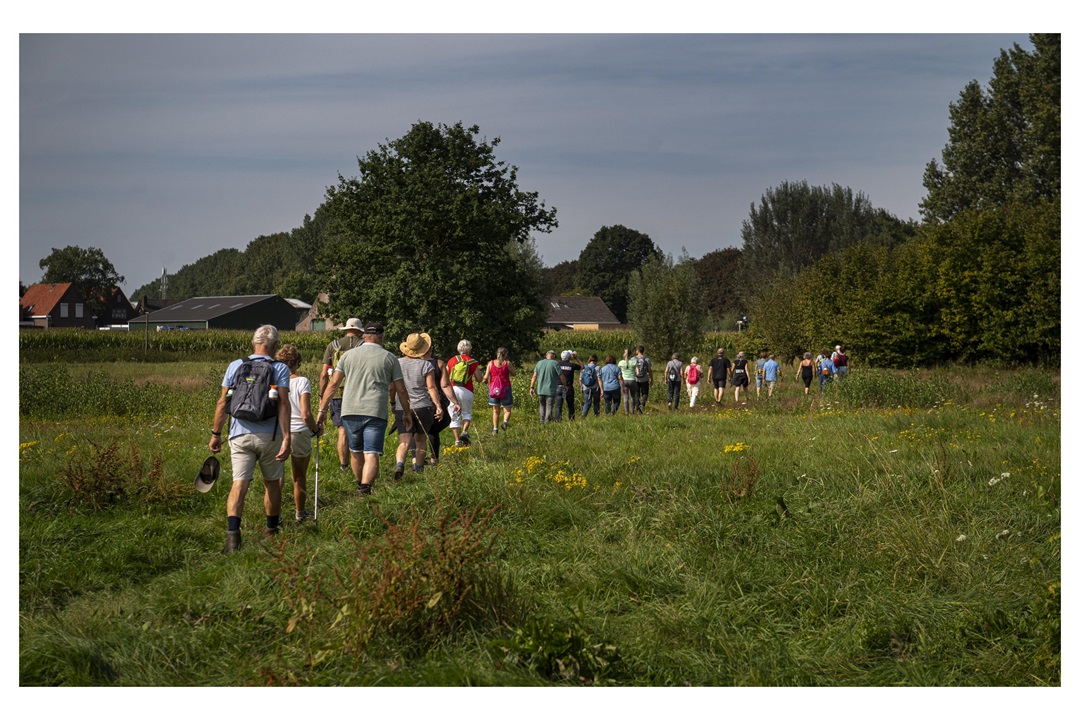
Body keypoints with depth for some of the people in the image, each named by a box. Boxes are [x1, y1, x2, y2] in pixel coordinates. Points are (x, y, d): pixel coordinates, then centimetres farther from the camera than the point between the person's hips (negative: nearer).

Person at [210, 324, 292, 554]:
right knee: (271, 483, 16)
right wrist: (287, 438, -13)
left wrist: (216, 434, 14)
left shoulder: (235, 366, 7)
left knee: (239, 483, -6)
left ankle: (232, 532, -25)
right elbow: (284, 404, -10)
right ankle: (272, 531, 31)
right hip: (269, 435, -1)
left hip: (240, 435, 1)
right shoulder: (280, 368, 0)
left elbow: (222, 403, 6)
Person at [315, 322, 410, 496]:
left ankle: (360, 487, 34)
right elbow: (401, 390, 9)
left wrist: (322, 409, 10)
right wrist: (407, 413, 21)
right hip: (376, 412, -2)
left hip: (350, 411, 3)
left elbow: (333, 384, 6)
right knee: (372, 454, -7)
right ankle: (365, 490, -24)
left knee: (355, 452, 19)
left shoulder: (348, 355, 11)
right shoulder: (389, 358, 7)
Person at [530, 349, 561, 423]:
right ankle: (547, 422, -9)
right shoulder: (555, 364, -5)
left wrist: (532, 387, 5)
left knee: (542, 406, 17)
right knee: (549, 407, 0)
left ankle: (542, 421, 15)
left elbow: (534, 376, 3)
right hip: (551, 390, -4)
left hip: (540, 389, 4)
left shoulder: (539, 363, 7)